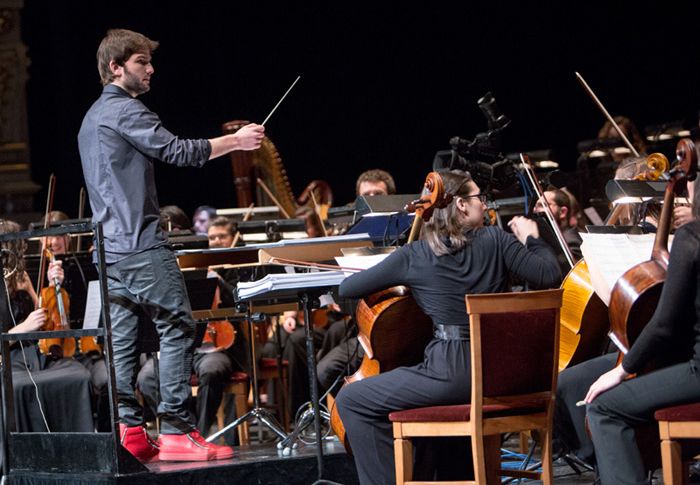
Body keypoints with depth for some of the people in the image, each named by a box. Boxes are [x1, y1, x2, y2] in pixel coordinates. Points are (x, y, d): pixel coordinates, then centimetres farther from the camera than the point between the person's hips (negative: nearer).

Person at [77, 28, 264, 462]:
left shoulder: (94, 117, 21)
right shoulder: (125, 110, -11)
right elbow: (177, 151, -18)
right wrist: (236, 141, -11)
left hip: (111, 246, 10)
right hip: (142, 245, -10)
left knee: (123, 337, 5)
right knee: (177, 328, -9)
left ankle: (129, 431, 3)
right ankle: (177, 431, -13)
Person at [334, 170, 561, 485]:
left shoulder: (414, 256, -1)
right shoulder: (496, 240, 1)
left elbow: (347, 289, 5)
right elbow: (549, 276, -4)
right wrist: (532, 239, 14)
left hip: (451, 374, -5)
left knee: (351, 401, 9)